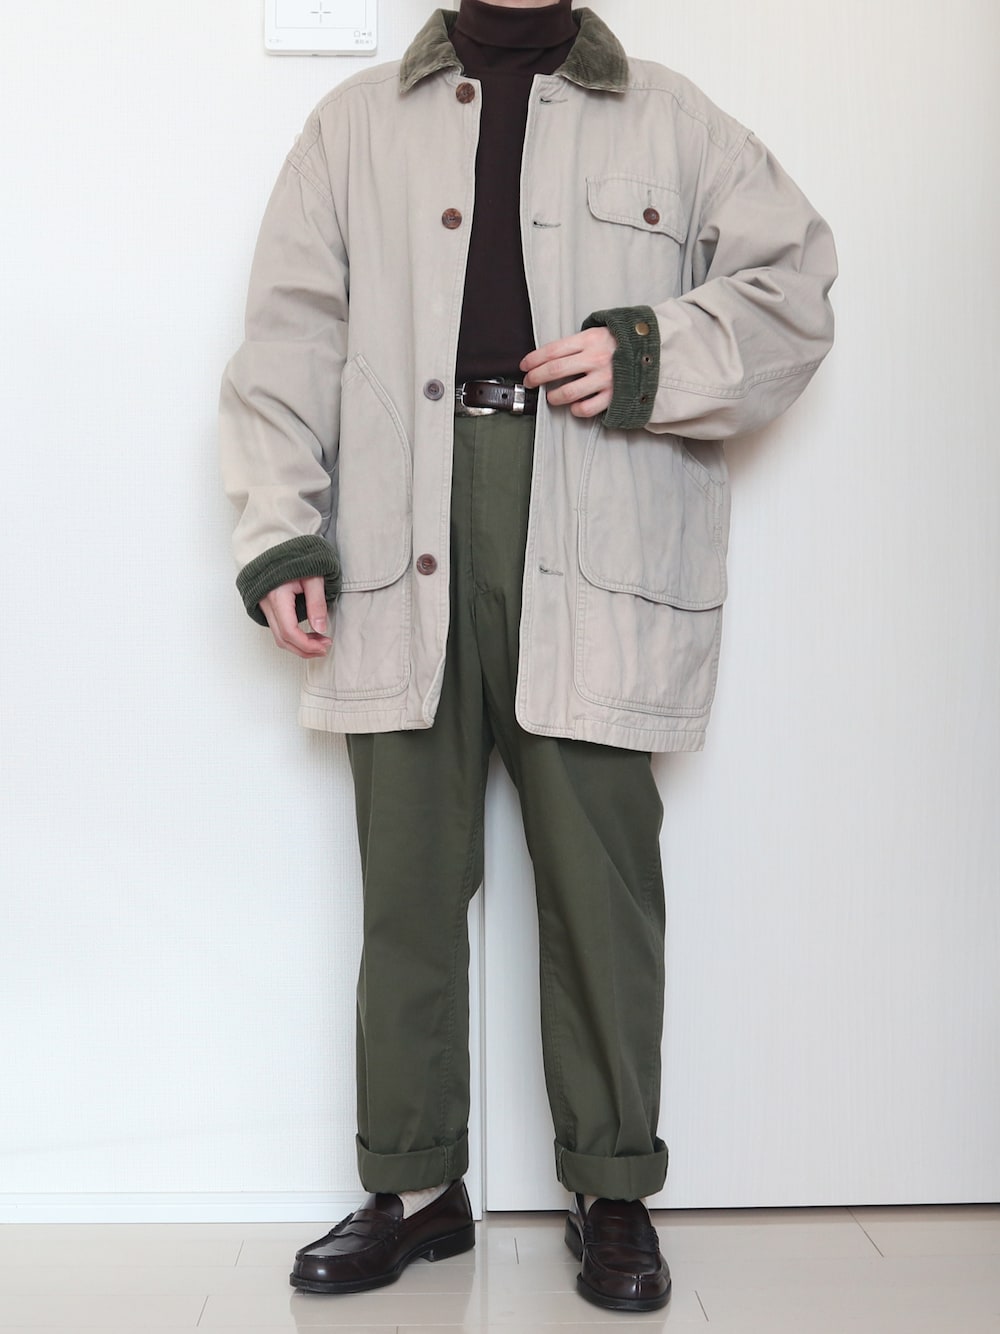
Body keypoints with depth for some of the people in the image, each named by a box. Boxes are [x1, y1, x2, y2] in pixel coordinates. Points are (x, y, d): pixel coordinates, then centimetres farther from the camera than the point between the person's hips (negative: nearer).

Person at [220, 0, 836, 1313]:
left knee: (601, 873, 1)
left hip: (594, 552, -1)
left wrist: (653, 356, -5)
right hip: (404, 549, 2)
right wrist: (278, 531, 0)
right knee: (407, 872, 6)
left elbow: (793, 284, 13)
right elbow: (290, 334, 11)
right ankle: (415, 1189, 20)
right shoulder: (357, 122, 19)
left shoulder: (672, 120, 16)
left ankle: (613, 1193, 17)